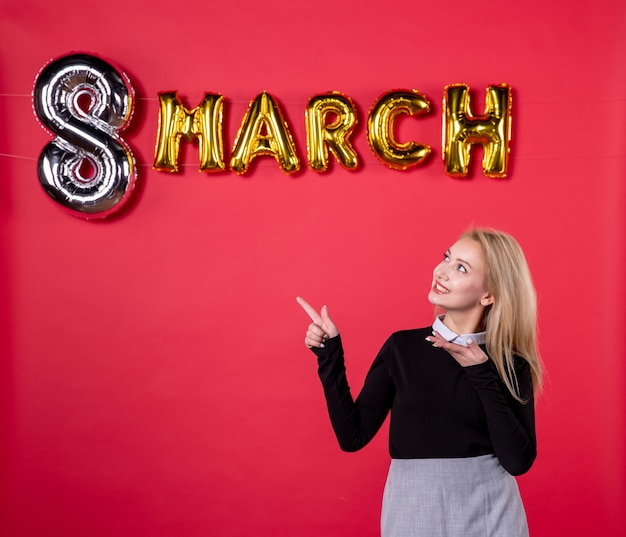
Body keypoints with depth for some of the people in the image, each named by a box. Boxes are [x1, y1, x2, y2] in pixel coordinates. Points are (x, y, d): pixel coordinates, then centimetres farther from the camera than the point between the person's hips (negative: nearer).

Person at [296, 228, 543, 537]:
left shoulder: (511, 364, -4)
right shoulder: (402, 347, -2)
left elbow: (518, 461, -13)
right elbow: (353, 436, -4)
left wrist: (483, 375, -17)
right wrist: (329, 355, -9)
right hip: (413, 511, 1)